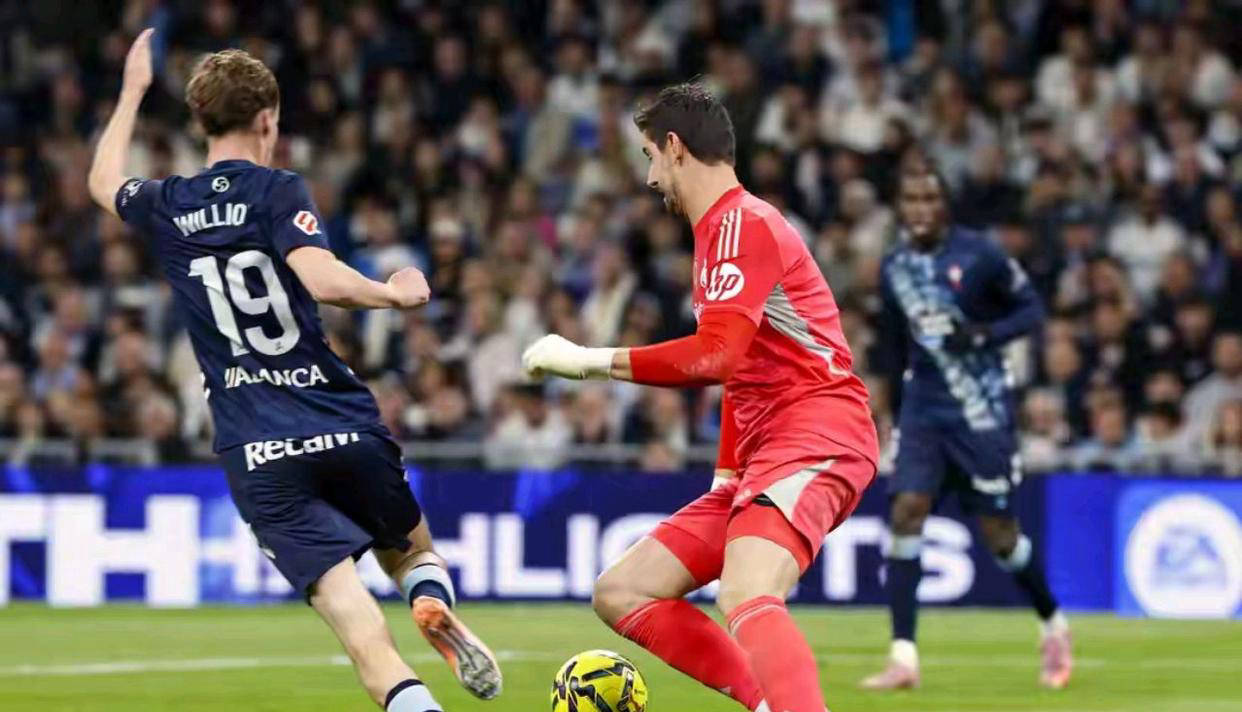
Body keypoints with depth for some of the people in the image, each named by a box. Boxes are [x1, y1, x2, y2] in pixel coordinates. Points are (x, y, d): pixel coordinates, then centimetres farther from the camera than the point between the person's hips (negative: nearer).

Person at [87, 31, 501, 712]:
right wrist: (396, 293, -2)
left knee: (354, 617, -7)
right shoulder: (277, 191, -2)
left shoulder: (165, 207, 9)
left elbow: (104, 182, 34)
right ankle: (435, 604, -11)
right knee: (411, 551, 24)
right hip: (346, 426, -1)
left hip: (255, 453, 2)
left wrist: (132, 92, 46)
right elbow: (323, 280, -19)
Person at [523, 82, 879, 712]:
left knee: (745, 599, -35)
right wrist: (726, 476, 23)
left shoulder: (743, 222, -10)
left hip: (815, 435, -11)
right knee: (621, 593, 8)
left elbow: (715, 355, -23)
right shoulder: (724, 230, 23)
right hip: (763, 449, 11)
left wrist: (590, 361, -16)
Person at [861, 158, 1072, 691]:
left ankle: (1053, 626, 28)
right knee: (905, 511, -13)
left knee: (998, 533, 1)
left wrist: (982, 334, -20)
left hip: (983, 409, -4)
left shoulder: (979, 256, -10)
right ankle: (903, 657, -14)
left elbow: (1032, 308, -4)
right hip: (923, 407, 4)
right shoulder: (894, 268, 5)